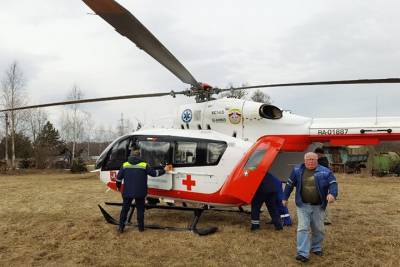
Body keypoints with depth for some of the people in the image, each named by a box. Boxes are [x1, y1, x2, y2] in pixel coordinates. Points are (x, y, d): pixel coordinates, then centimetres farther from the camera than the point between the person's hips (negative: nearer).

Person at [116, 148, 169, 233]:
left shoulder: (125, 165, 1)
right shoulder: (144, 165, -5)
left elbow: (119, 178, 6)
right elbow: (154, 173, 1)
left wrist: (118, 187, 23)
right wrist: (164, 170, 17)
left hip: (127, 192, 1)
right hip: (140, 193, -1)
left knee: (125, 209, 13)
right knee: (140, 209, 13)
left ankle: (121, 227, 14)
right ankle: (141, 227, 17)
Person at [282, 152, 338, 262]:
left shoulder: (325, 172, -6)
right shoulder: (297, 170, -2)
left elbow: (333, 184, -10)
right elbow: (290, 184, 8)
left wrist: (332, 194, -32)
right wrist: (285, 198, 13)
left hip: (318, 206, 1)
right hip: (303, 205, -1)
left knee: (318, 229, 14)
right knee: (302, 228, -8)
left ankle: (316, 248, 37)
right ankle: (302, 253, -8)